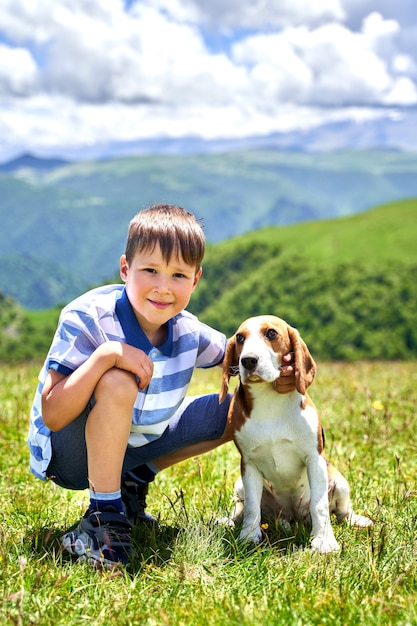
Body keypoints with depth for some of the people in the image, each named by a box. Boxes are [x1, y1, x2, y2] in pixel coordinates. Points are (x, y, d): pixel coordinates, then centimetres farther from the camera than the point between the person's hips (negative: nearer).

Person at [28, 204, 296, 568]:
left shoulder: (188, 331, -10)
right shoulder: (88, 318, -26)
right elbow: (52, 416, -30)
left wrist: (282, 370, -15)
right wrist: (106, 355, -42)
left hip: (131, 445, 7)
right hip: (67, 454, -6)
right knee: (118, 382, -36)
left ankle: (134, 483, 11)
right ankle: (105, 514, -20)